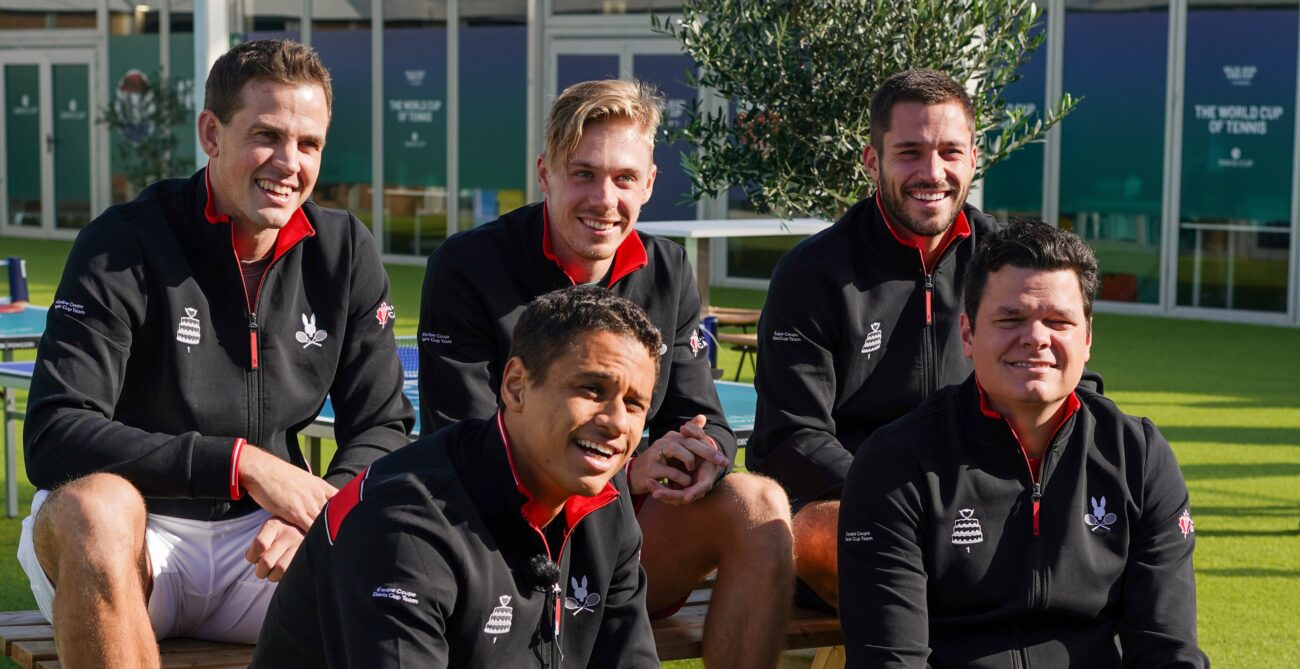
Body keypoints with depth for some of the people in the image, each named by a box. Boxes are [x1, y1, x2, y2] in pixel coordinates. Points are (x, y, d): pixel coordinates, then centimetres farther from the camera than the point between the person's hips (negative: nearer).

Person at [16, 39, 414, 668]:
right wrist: (241, 463, -27)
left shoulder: (345, 251, 3)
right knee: (94, 504, -38)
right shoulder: (122, 245, -11)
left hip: (259, 539, 3)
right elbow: (53, 437, -21)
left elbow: (381, 428, 6)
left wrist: (321, 510, -17)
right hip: (126, 546, -2)